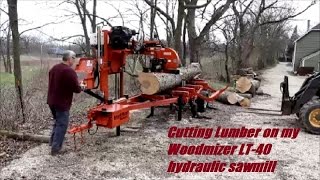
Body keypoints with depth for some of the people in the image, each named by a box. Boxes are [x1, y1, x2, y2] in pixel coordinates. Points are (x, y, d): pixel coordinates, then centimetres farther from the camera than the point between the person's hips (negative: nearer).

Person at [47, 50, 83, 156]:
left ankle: (52, 142, 33)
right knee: (62, 125, 2)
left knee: (57, 122, 24)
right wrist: (81, 87, 4)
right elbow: (76, 89, -19)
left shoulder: (54, 68, 9)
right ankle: (55, 149, 6)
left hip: (52, 101, 9)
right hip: (62, 103, -9)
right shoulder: (69, 71, -20)